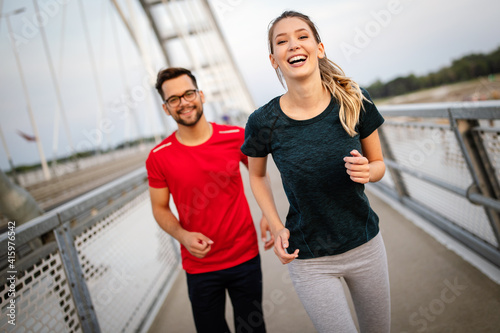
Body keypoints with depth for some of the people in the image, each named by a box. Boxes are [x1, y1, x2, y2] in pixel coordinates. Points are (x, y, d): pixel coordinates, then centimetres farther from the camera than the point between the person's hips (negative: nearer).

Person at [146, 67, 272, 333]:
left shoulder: (236, 137, -8)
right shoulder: (159, 157, -10)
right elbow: (160, 208, 0)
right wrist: (183, 235, -18)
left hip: (246, 257, 1)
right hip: (199, 266, 0)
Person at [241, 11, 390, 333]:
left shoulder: (354, 100, -11)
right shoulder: (263, 122, -15)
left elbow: (378, 164, 2)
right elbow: (257, 175, 4)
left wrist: (366, 171, -21)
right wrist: (277, 228, -7)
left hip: (366, 244, 3)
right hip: (309, 260, -2)